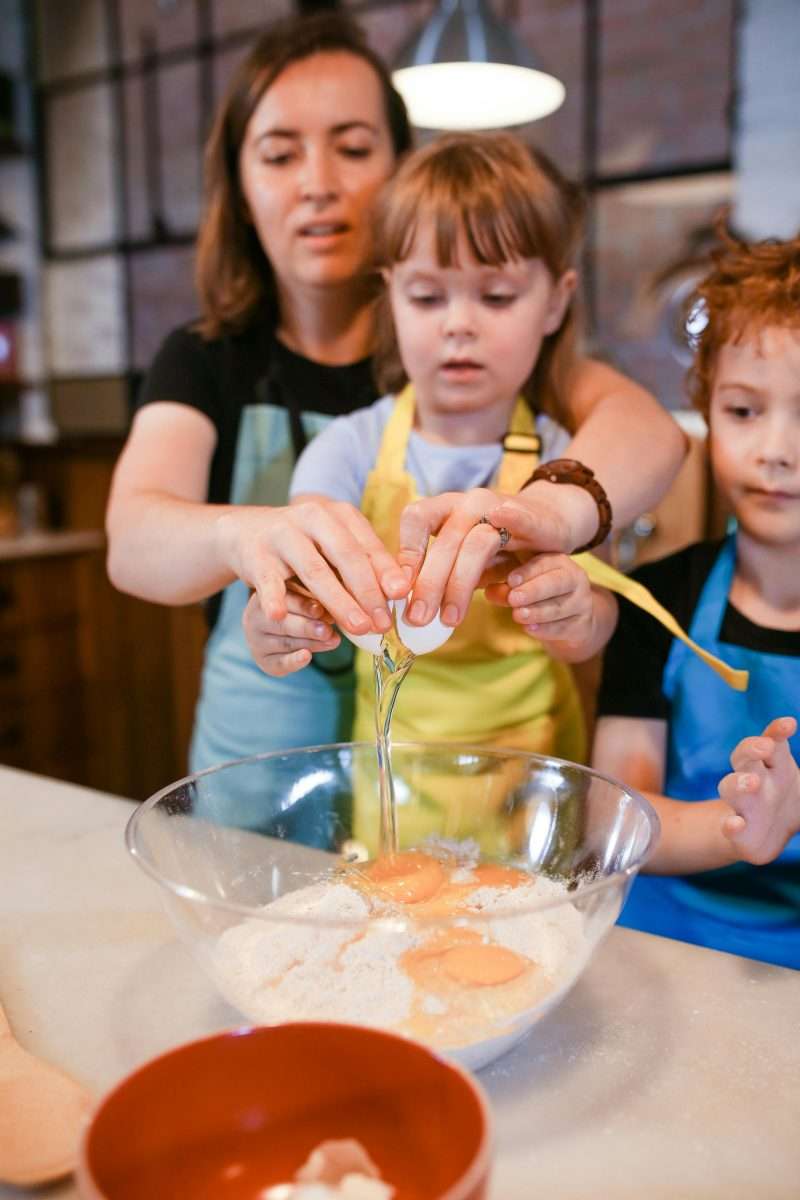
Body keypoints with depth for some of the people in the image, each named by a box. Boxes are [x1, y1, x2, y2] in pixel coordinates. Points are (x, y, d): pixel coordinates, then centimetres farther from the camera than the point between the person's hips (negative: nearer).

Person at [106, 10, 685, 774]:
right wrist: (244, 534, -39)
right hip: (259, 767, 1)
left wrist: (554, 507, -39)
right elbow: (131, 541, -18)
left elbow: (649, 429, -19)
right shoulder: (203, 363, 0)